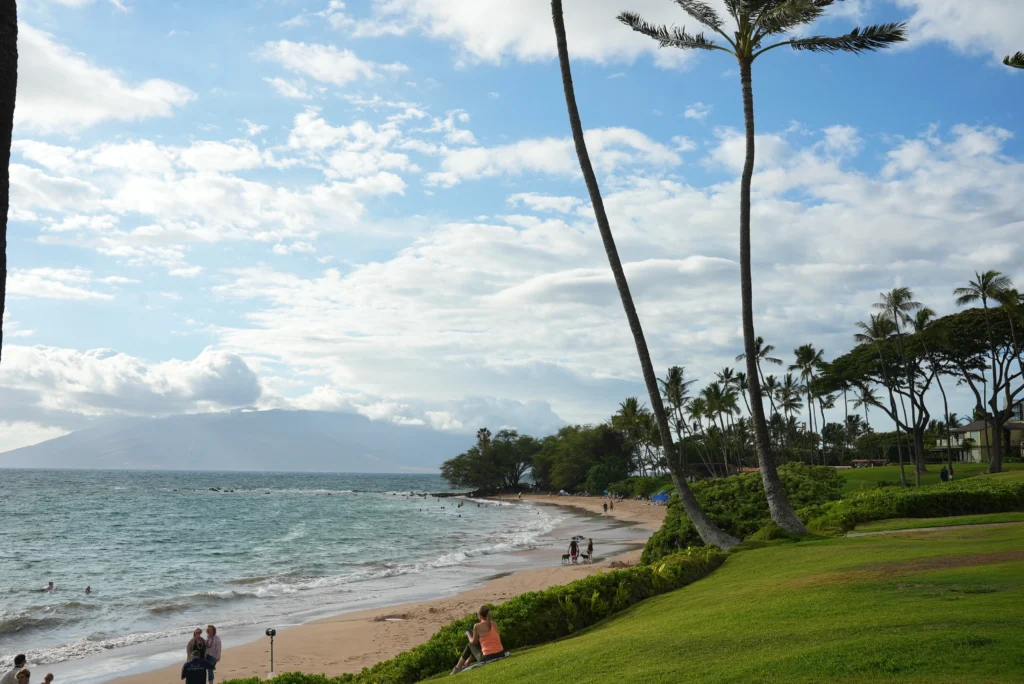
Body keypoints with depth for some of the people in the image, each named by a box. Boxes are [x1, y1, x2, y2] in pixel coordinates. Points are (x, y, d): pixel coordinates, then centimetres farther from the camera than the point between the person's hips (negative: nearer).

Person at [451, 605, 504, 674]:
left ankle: (457, 668, 34)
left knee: (470, 645, 24)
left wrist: (468, 634, 26)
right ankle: (467, 662, 50)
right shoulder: (493, 623, 7)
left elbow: (473, 642, 6)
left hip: (487, 658, -5)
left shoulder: (477, 626, -9)